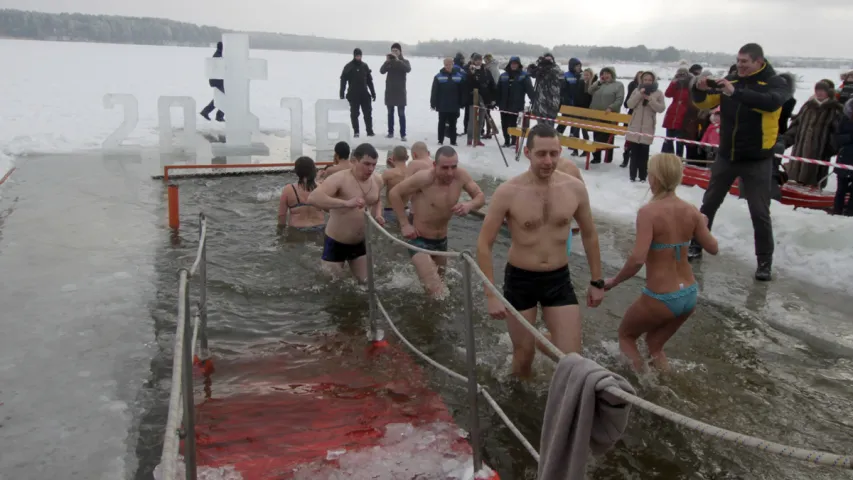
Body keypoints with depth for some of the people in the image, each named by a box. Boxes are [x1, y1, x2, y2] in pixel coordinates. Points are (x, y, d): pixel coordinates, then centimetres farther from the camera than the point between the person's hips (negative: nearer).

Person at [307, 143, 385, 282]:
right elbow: (313, 198, -37)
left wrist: (378, 214, -2)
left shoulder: (377, 181, -2)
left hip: (359, 243, 6)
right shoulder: (340, 178, -22)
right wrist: (346, 203, -47)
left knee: (366, 282, 14)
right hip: (336, 243, -5)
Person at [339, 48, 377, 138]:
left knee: (368, 113, 1)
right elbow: (343, 80, -4)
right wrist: (342, 94, -10)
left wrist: (373, 93, 11)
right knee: (354, 114, 1)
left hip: (365, 94, 3)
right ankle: (356, 132, 9)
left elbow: (369, 80, 13)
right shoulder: (348, 67, -2)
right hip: (353, 95, -3)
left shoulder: (364, 66, 9)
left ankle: (370, 131, 7)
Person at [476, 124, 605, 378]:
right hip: (520, 280, -2)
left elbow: (589, 235, 9)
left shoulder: (575, 188, -7)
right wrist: (491, 295, -14)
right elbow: (484, 244, -10)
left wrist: (597, 281, 12)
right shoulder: (508, 192, -16)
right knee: (523, 354, 13)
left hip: (559, 280, 2)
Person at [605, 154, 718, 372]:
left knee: (626, 335, 22)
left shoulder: (649, 211, -19)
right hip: (690, 296, 6)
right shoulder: (691, 211, -2)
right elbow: (713, 248, 10)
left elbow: (638, 259, -27)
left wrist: (613, 281, -12)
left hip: (661, 299, -6)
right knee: (655, 345, 28)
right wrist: (703, 225, 28)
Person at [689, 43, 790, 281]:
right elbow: (705, 103, 1)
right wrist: (700, 90, -21)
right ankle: (696, 245, 28)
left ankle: (764, 261, 12)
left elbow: (771, 102, -30)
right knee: (709, 203, 13)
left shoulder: (775, 83, -9)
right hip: (726, 155, 4)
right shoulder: (731, 80, 2)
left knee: (759, 212, 1)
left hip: (757, 160, -4)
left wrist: (736, 92, -41)